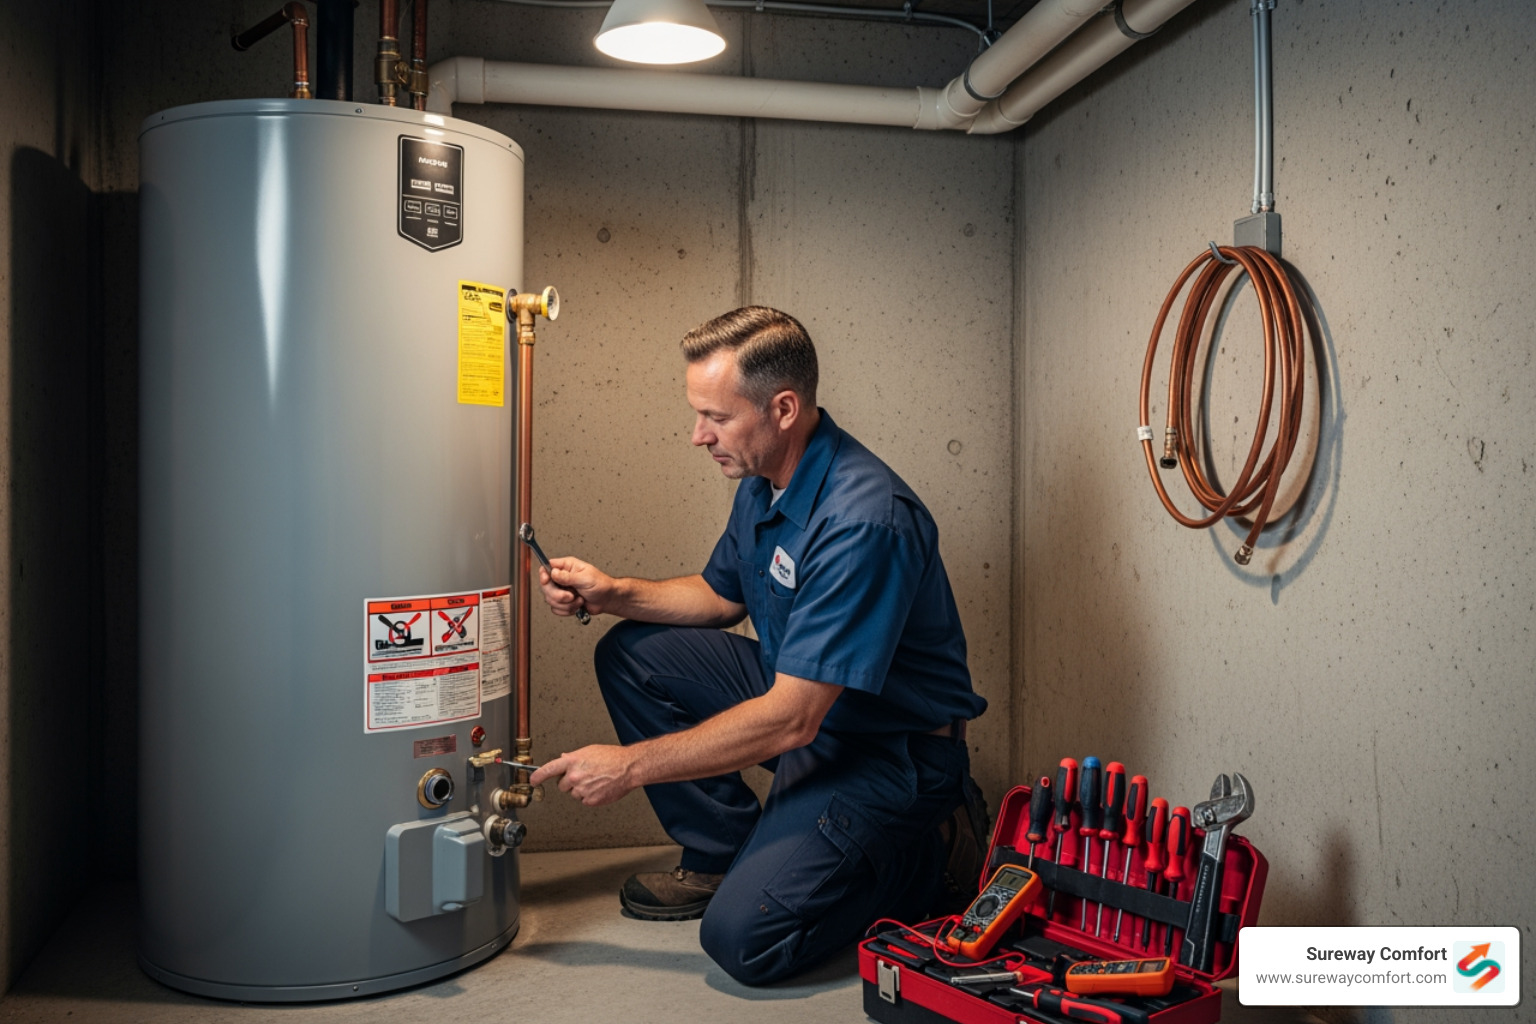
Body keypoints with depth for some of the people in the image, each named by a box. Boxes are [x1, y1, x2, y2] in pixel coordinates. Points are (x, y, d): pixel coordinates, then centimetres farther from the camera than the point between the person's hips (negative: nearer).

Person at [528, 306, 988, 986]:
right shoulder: (763, 479, 0)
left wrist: (630, 764, -23)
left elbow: (790, 720, -30)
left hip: (890, 748, -9)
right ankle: (724, 853, 11)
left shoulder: (863, 521, -31)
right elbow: (722, 594, 16)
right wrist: (610, 593, -1)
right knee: (632, 654, 4)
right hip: (802, 700, 9)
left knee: (743, 937, -22)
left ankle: (932, 855, 2)